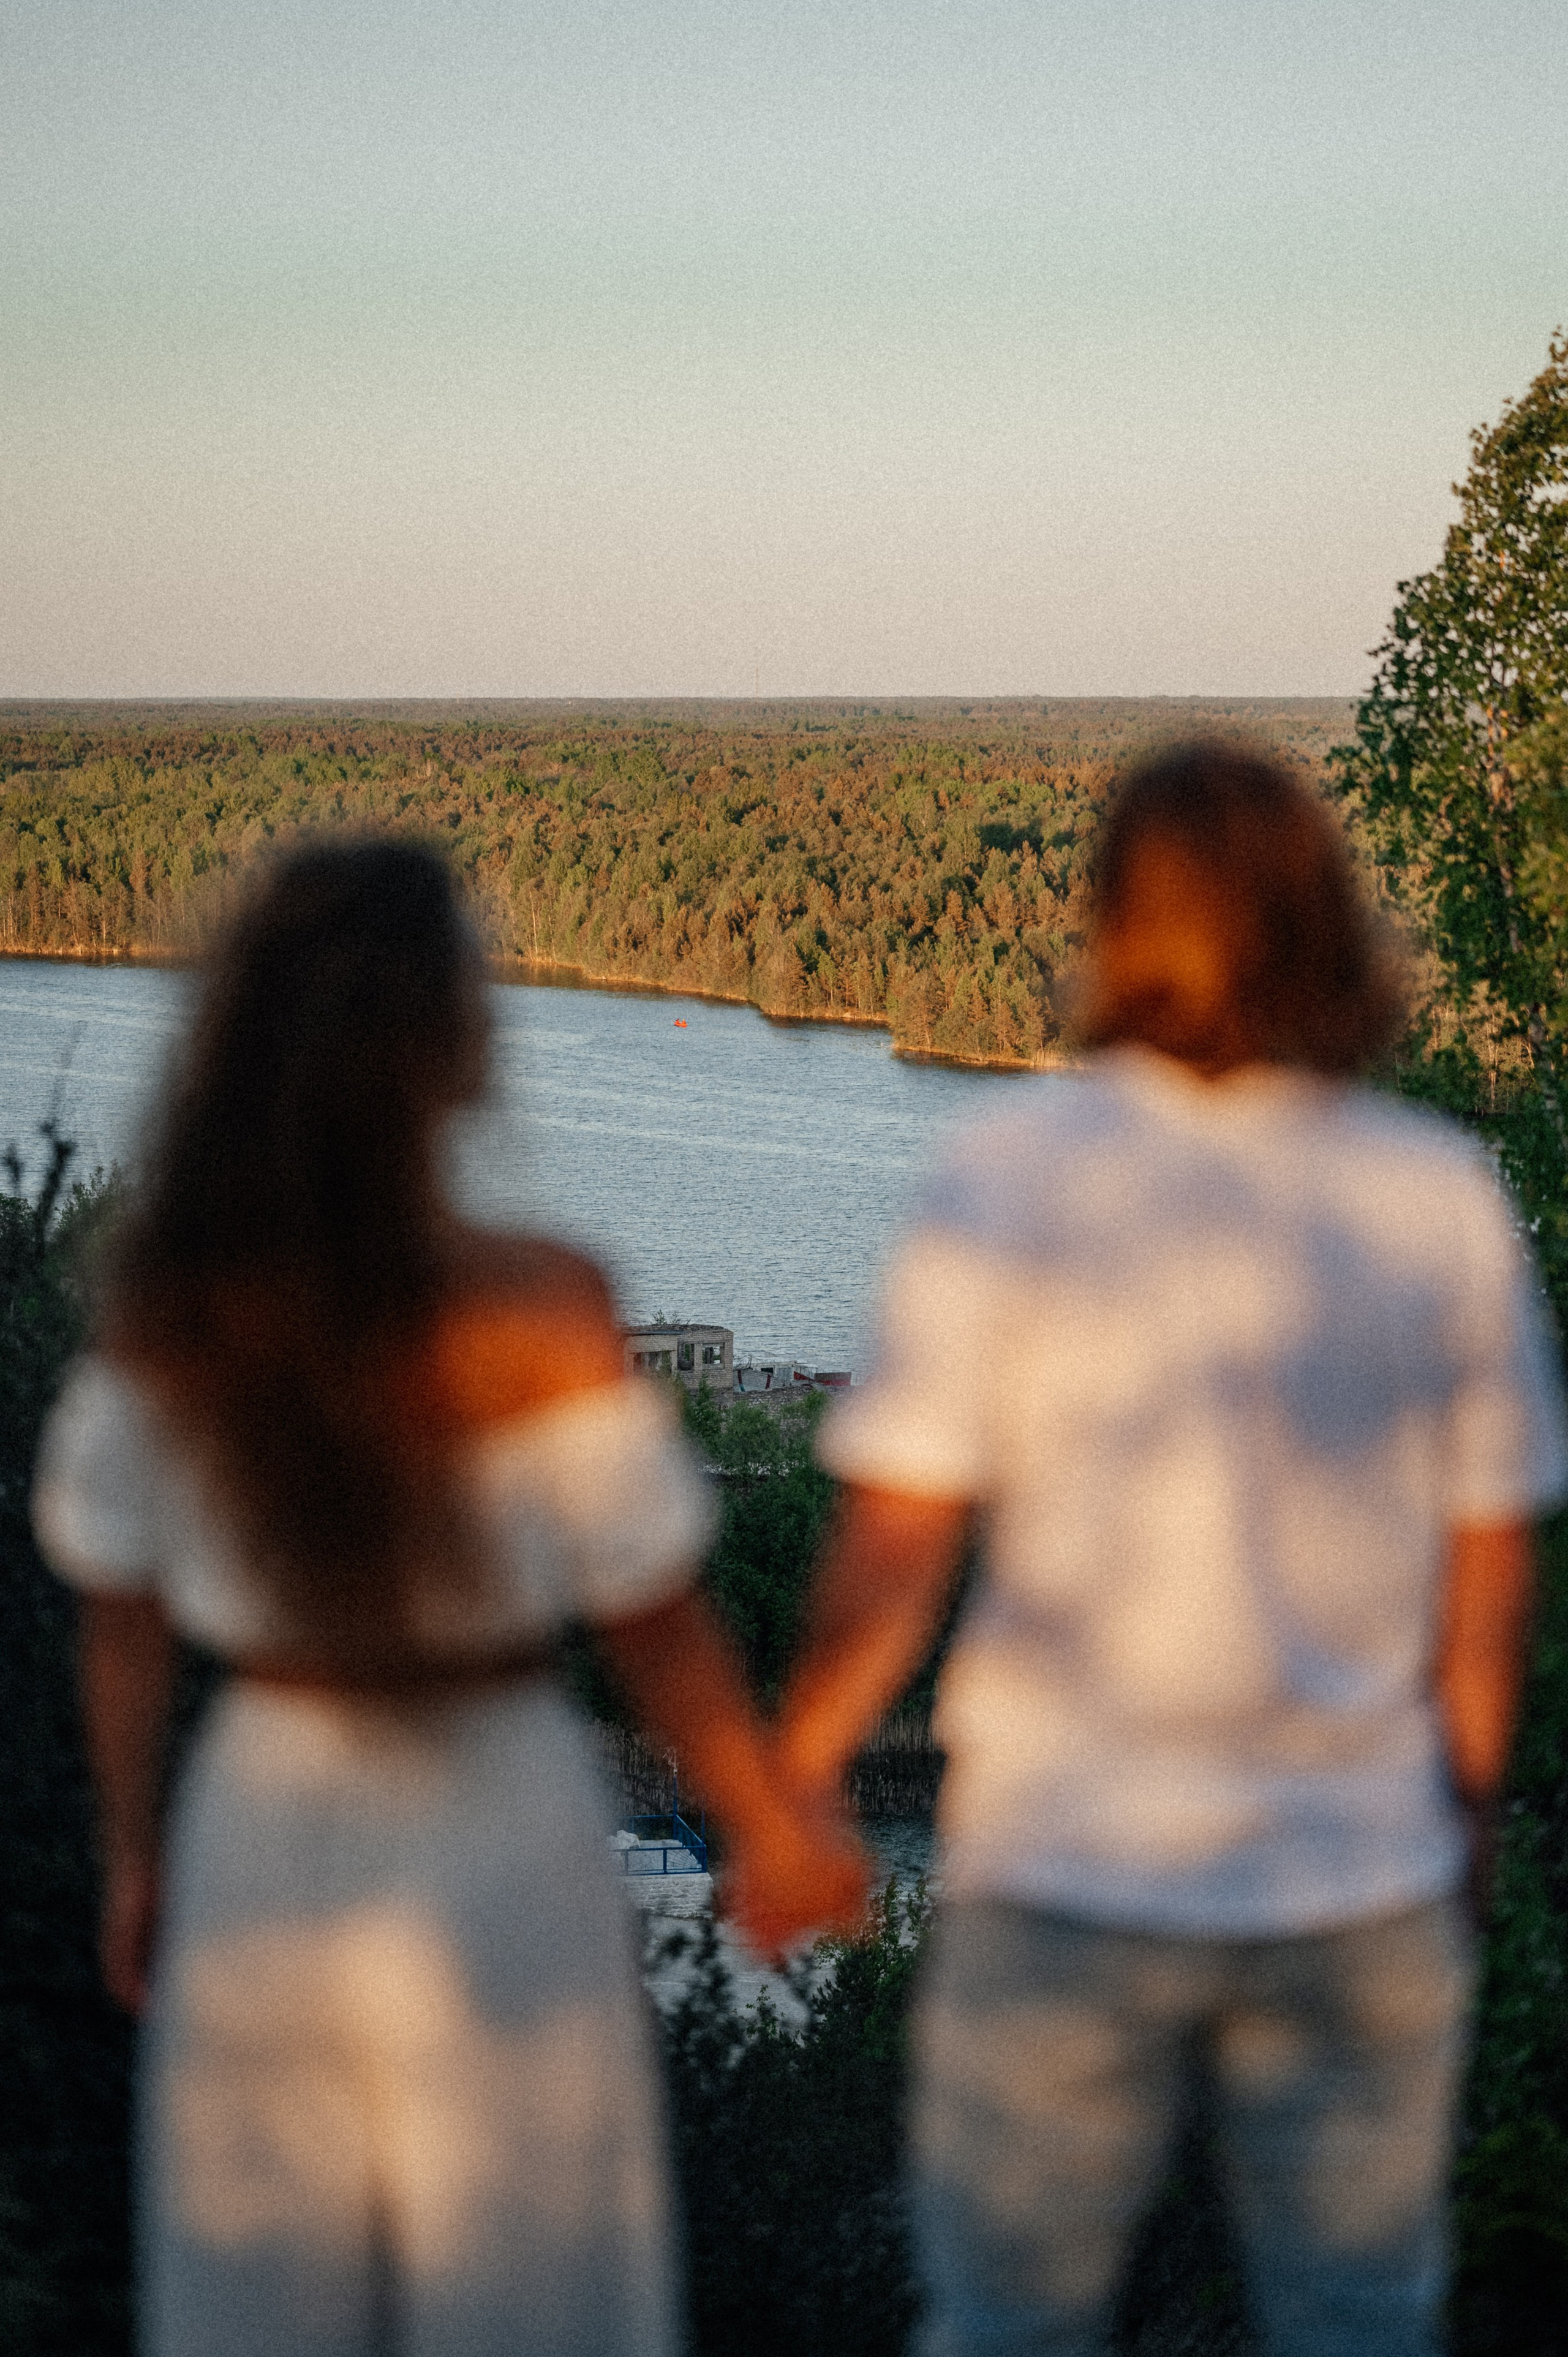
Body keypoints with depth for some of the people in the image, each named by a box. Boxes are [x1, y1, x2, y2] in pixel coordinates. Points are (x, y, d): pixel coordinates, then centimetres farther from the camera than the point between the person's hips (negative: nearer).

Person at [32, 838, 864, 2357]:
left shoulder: (159, 1303, -10)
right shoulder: (538, 1313, -21)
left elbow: (117, 1617, 0)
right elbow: (655, 1633, -12)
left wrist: (129, 1860, 14)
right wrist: (770, 1835, 4)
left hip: (263, 1820, 4)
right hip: (498, 1825, -3)